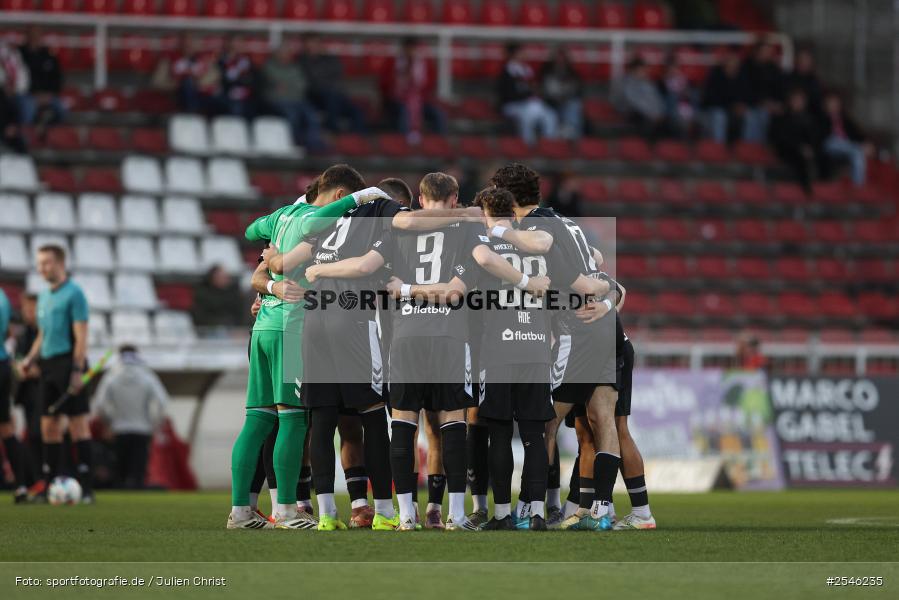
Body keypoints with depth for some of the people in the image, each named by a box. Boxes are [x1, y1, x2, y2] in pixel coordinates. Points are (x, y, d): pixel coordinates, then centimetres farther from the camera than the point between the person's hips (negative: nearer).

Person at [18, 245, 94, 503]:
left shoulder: (73, 294, -7)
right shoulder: (44, 296, 17)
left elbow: (81, 336, -12)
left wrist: (77, 370, -19)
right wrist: (30, 360, 10)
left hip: (67, 363, -8)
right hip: (48, 366, 8)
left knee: (78, 424, -8)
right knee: (49, 427, 7)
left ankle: (86, 488, -8)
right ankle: (48, 486, 10)